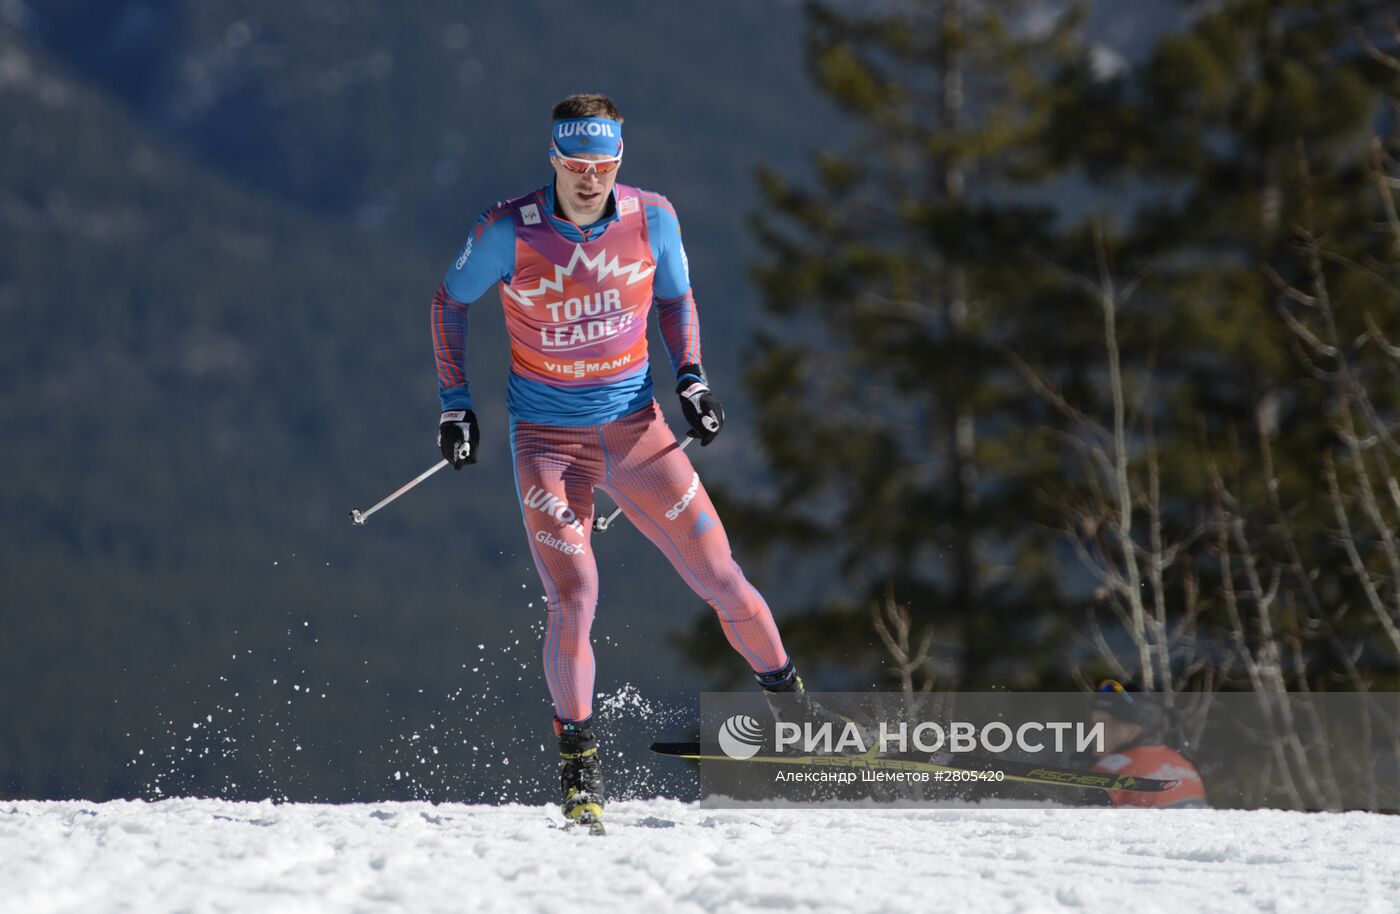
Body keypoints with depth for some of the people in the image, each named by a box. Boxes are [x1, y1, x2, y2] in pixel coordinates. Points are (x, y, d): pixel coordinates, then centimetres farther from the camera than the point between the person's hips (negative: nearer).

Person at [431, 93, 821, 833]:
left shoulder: (651, 219, -7)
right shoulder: (508, 232, -15)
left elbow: (675, 297, 12)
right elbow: (450, 302, 2)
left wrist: (690, 378, -3)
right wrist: (455, 404, -2)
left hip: (633, 426, 2)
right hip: (548, 439, -2)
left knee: (719, 578, -1)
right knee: (573, 597, -15)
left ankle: (790, 704, 19)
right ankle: (579, 762, 1)